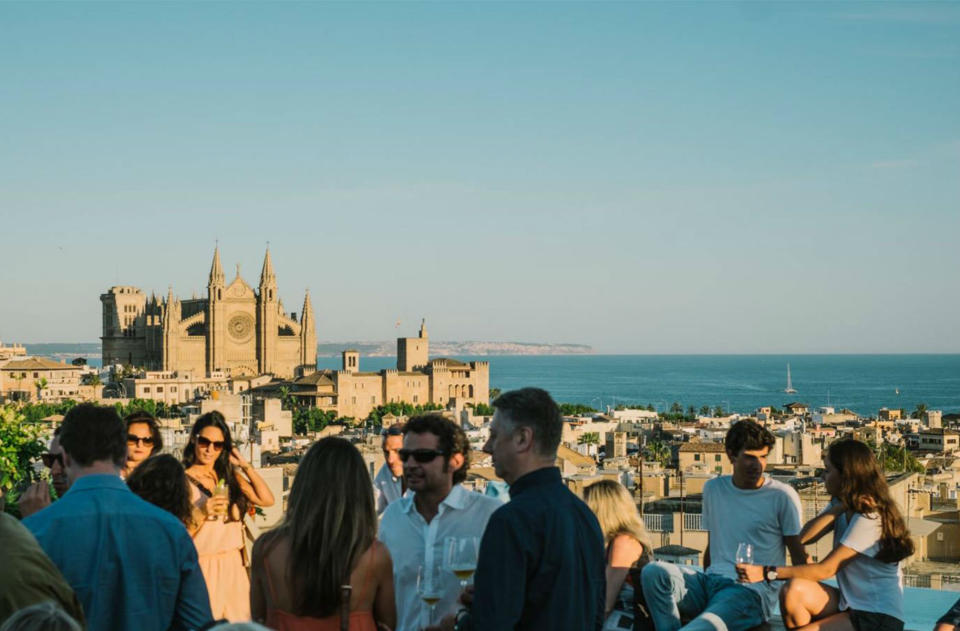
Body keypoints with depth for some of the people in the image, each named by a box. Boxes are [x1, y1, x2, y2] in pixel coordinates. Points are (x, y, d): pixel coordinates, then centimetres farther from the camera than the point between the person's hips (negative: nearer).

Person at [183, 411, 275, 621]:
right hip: (202, 568, -5)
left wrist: (245, 465, 3)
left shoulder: (229, 476, 13)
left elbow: (267, 500, 2)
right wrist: (201, 513, -21)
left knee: (238, 621, 5)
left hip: (234, 566, 5)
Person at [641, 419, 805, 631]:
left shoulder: (782, 496, 2)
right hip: (711, 581, 5)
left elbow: (799, 556, 3)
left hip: (752, 590, -5)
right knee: (653, 572, -25)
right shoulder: (714, 489, 17)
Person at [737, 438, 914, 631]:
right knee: (794, 590, -16)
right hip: (851, 605, 8)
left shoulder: (870, 518, -17)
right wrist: (837, 509, -15)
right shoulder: (842, 504, 12)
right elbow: (804, 536, -2)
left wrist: (767, 573, -20)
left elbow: (826, 570, -18)